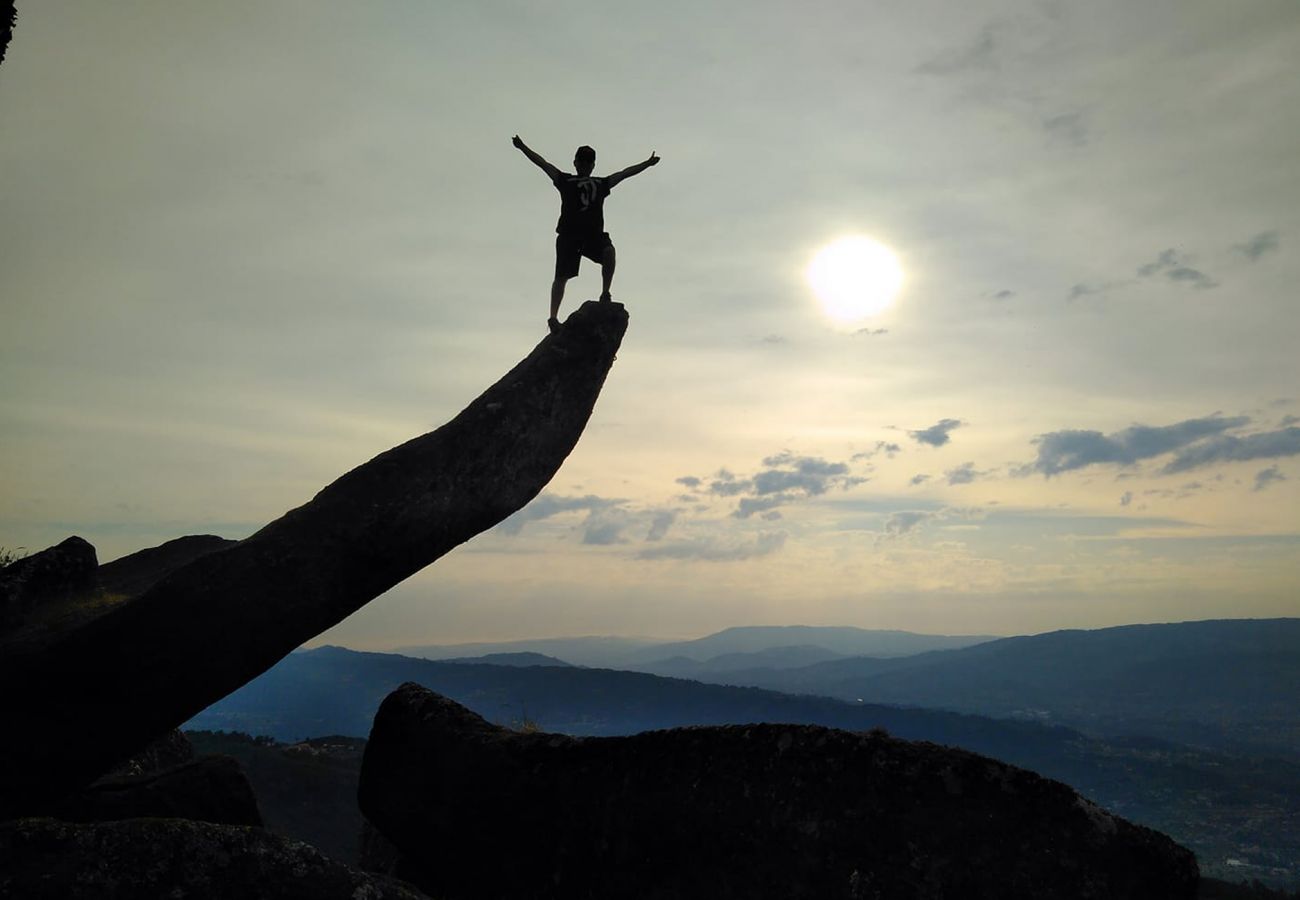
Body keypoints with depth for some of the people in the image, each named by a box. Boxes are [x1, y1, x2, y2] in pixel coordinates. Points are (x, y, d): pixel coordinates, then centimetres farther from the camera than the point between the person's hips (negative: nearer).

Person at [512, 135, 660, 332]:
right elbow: (543, 164, 14)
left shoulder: (601, 184, 24)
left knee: (609, 250, -30)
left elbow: (624, 173, 25)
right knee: (561, 276, -8)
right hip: (568, 233, -1)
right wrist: (523, 148, 7)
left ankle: (605, 294, -18)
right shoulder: (565, 181, 18)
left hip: (594, 233, 2)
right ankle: (553, 317, -7)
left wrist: (647, 164, 24)